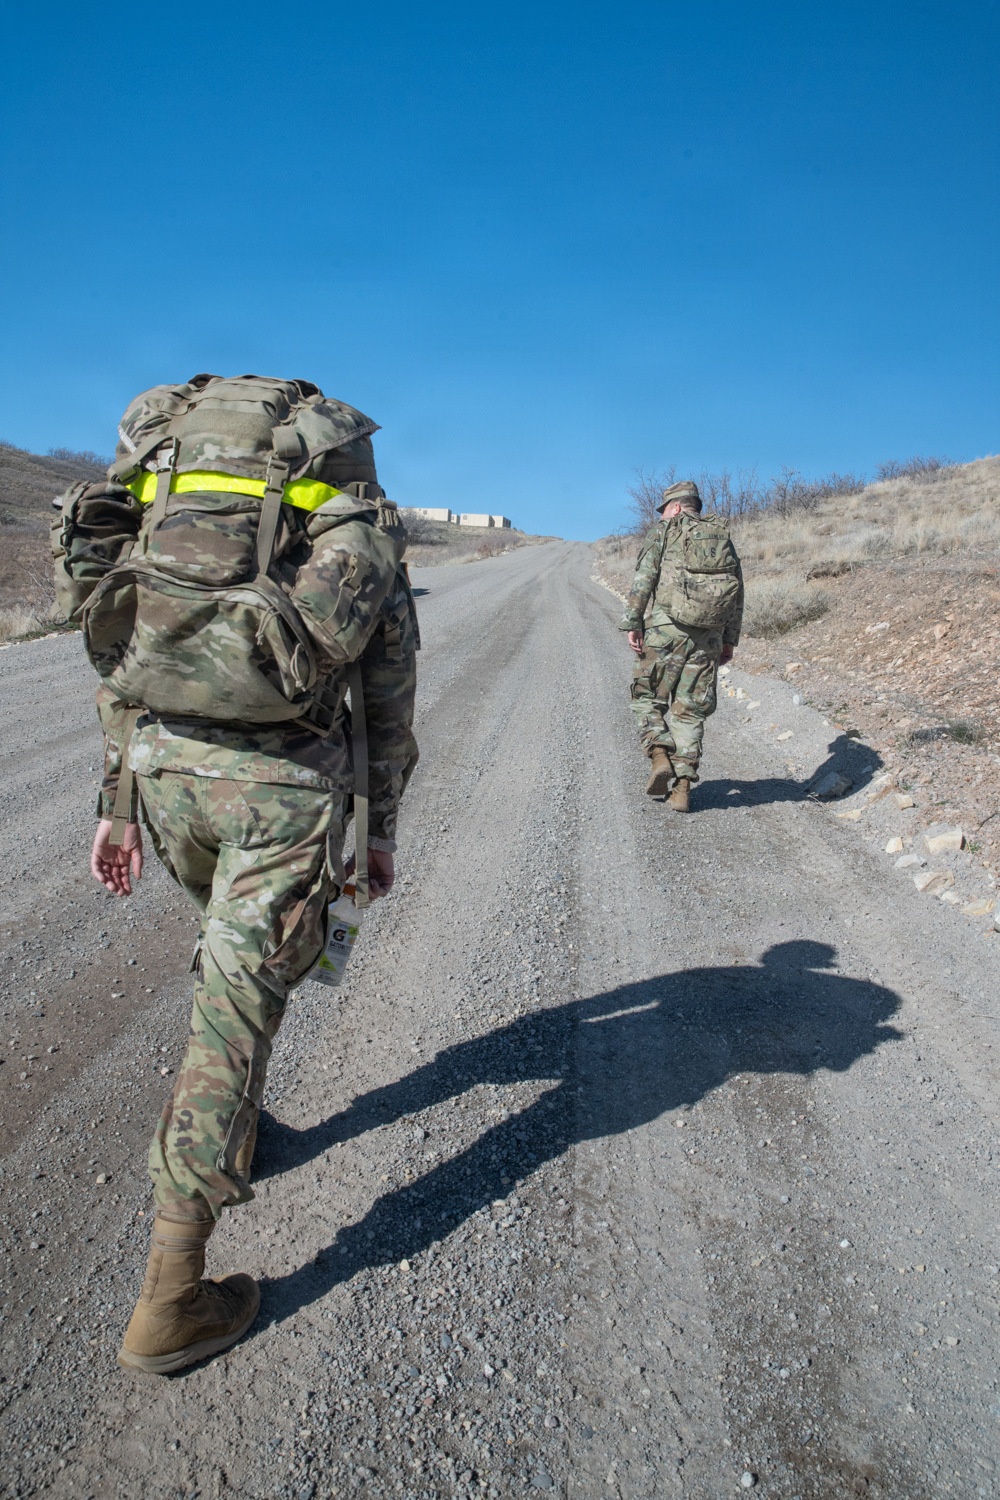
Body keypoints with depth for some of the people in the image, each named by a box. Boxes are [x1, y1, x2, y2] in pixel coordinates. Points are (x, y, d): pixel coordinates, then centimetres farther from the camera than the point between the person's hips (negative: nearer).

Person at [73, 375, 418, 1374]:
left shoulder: (170, 504, 18)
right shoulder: (365, 537, 9)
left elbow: (118, 657, 14)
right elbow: (387, 700, 7)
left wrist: (115, 801, 16)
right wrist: (380, 830, 15)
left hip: (163, 762, 5)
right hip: (288, 782, -4)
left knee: (235, 945, 30)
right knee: (235, 1009, 2)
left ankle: (231, 1130, 46)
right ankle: (172, 1300, 9)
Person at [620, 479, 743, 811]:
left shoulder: (664, 530, 5)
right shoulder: (722, 536, 18)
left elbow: (643, 578, -6)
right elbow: (736, 589, 15)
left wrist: (632, 622, -6)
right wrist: (730, 638, 18)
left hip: (665, 626, -4)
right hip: (709, 634, 4)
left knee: (648, 696, 11)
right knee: (690, 709, 7)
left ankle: (660, 756, -9)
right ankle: (683, 787, 4)